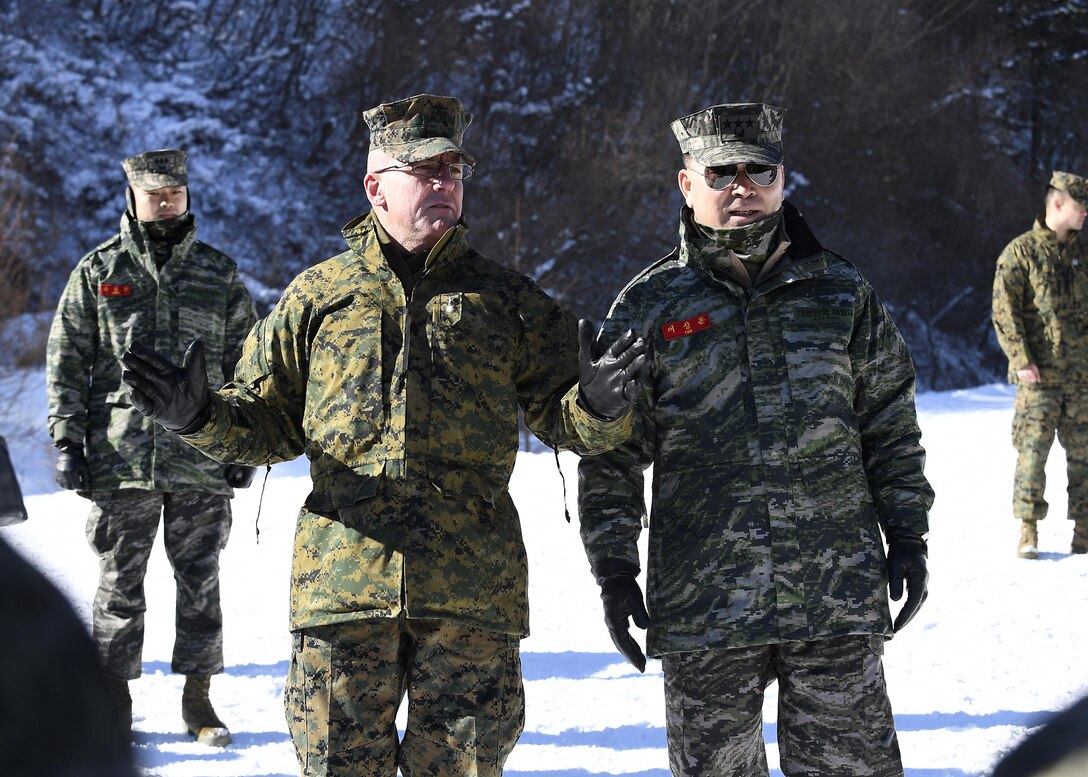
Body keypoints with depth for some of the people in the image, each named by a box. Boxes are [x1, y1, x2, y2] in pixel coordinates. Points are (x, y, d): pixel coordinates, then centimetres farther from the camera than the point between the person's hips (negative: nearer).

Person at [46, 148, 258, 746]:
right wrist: (66, 440, -2)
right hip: (121, 459, -1)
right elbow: (66, 360, 5)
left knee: (200, 584, 5)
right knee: (119, 585, 3)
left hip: (201, 462, 1)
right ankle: (115, 704, 12)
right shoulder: (98, 271, 6)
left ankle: (198, 698, 14)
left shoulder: (219, 274, 10)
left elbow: (246, 363, 13)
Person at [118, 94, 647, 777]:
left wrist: (596, 405, -14)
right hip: (343, 580, 0)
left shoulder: (507, 299, 12)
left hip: (471, 587, 0)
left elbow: (561, 419, 9)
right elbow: (268, 424, 16)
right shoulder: (318, 296, 12)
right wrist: (199, 415, -4)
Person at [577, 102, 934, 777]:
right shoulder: (648, 308, 4)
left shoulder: (842, 293, 8)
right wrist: (615, 571, 0)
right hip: (702, 606, 0)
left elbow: (891, 425, 13)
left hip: (837, 595, 0)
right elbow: (610, 456, 6)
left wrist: (908, 536, 7)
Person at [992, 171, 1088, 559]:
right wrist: (1021, 360, -15)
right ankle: (1028, 532, -1)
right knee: (1032, 451, -6)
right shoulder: (1020, 253, -2)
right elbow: (1005, 311, -7)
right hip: (1038, 374, -4)